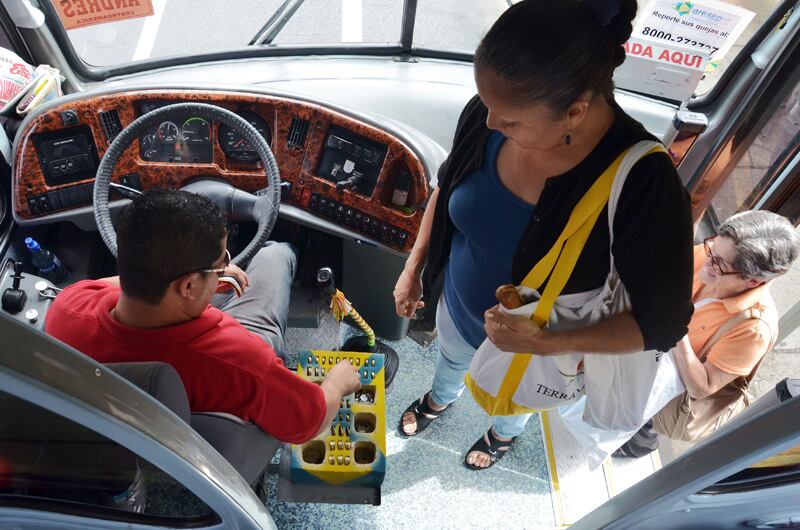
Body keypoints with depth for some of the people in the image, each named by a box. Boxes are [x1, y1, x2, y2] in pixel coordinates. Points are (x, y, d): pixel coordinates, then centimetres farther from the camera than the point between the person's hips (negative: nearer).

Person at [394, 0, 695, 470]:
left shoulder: (643, 185, -39)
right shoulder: (489, 115, -26)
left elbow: (665, 322, -27)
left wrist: (546, 342, -36)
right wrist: (414, 268, 0)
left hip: (531, 352, -2)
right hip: (457, 307, 3)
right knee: (450, 361, 37)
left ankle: (505, 433, 72)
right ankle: (441, 398, 75)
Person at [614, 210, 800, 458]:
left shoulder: (755, 327, -34)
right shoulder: (705, 255, -24)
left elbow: (701, 387, -28)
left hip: (689, 392, -5)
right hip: (665, 348, 5)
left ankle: (643, 439, 23)